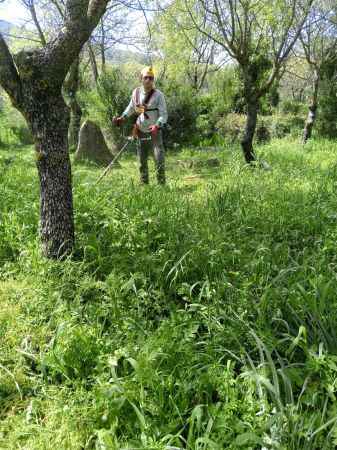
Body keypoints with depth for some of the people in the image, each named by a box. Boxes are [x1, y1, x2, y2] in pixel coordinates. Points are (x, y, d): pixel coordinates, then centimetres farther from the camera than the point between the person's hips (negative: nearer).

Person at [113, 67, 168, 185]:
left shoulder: (158, 95, -13)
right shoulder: (136, 92, 0)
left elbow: (164, 115, -16)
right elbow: (131, 107, 18)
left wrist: (157, 126, -33)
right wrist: (122, 118, 6)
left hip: (154, 132, -4)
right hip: (141, 132, 5)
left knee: (159, 159, -12)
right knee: (142, 161, 12)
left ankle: (161, 184, -4)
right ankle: (144, 183, 26)